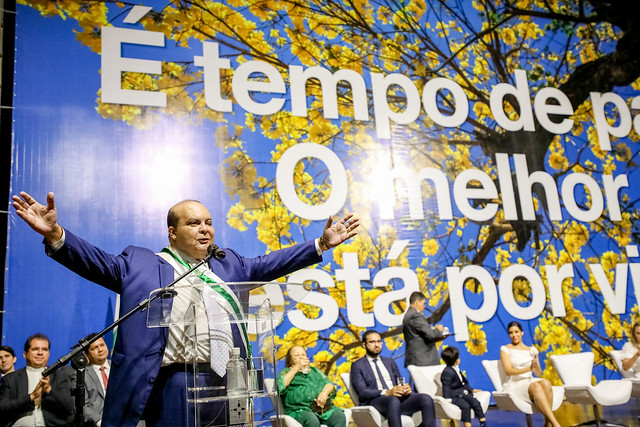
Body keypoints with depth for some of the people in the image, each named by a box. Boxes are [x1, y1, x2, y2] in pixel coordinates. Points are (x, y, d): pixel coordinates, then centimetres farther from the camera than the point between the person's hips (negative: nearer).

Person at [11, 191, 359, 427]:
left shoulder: (228, 265, 21)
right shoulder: (140, 264, 8)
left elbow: (268, 265, 21)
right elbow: (97, 261, 0)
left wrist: (320, 244, 16)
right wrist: (55, 235, -17)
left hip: (223, 383, 4)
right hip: (171, 385, -4)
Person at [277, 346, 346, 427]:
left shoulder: (315, 370, 31)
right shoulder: (287, 372, 19)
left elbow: (329, 383, 16)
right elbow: (280, 385, -3)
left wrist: (324, 393, -7)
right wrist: (297, 367, 1)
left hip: (324, 408, 4)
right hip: (300, 410, -3)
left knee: (339, 415, -29)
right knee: (312, 420, -38)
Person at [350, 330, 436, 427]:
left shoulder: (390, 362, 26)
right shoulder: (357, 365, 8)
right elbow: (362, 392, -5)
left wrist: (406, 389, -6)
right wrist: (387, 392, -21)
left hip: (399, 398, 5)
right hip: (375, 400, -5)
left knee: (426, 398, -24)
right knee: (393, 401, -40)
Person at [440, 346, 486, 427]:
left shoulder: (456, 369, 15)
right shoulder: (447, 372, -14)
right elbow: (446, 387, -17)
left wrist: (471, 389, 29)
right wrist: (447, 398, -25)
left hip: (462, 393, 8)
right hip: (454, 396, -8)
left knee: (475, 402, -12)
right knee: (465, 406, -30)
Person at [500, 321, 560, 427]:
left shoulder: (532, 350, 18)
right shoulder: (505, 349, 6)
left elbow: (539, 373, 15)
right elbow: (508, 371, -7)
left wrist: (536, 366, -10)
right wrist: (528, 369, -22)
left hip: (530, 381, 4)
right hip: (514, 384, -4)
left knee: (545, 383, -32)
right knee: (536, 386, -36)